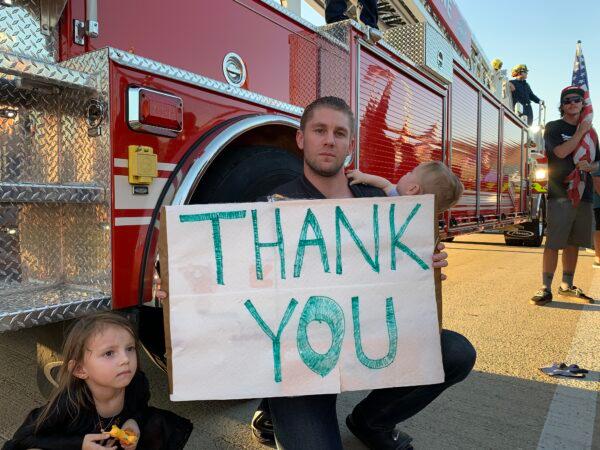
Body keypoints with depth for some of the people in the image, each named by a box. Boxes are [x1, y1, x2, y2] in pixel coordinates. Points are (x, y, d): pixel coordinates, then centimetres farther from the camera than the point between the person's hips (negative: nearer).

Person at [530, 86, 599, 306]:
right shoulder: (553, 127, 3)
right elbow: (561, 152, -15)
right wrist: (580, 132, -6)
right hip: (560, 194, -6)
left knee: (574, 243, 9)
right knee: (553, 243, -10)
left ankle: (567, 286, 19)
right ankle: (545, 289, -7)